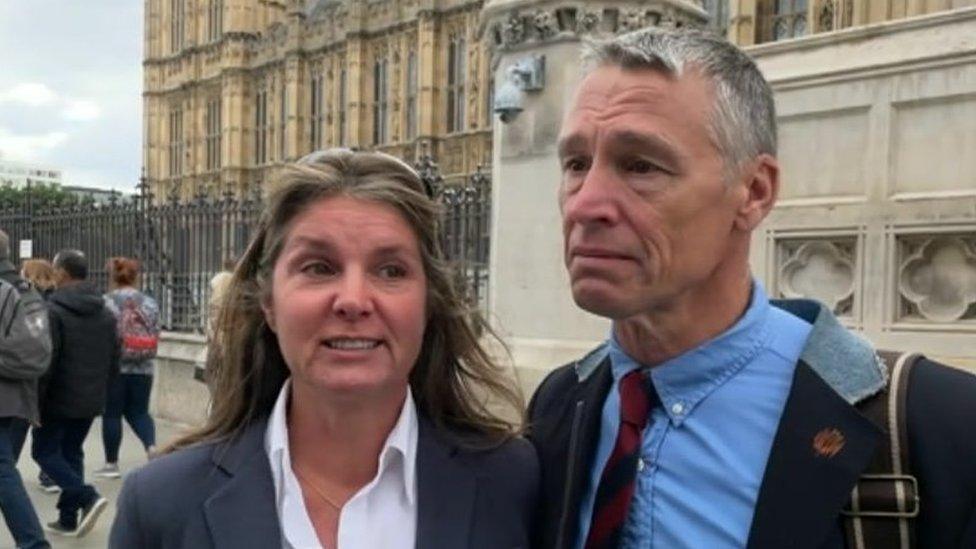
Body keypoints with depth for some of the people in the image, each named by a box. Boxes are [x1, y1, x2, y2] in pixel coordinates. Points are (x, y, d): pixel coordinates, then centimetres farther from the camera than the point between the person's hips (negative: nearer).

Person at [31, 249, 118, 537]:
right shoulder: (105, 313, 8)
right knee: (72, 452, 15)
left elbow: (45, 359, -18)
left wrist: (35, 398, -10)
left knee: (44, 451, 6)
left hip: (59, 398, -7)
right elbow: (114, 359, 11)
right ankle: (68, 518, 15)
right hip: (91, 398, 7)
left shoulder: (53, 309, -16)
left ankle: (87, 497, -11)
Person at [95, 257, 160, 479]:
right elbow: (156, 336, 6)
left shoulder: (105, 302, -7)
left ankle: (111, 464, 15)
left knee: (111, 413, 7)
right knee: (139, 412, 14)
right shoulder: (149, 303, 4)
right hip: (142, 368, 3)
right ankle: (151, 446, -11)